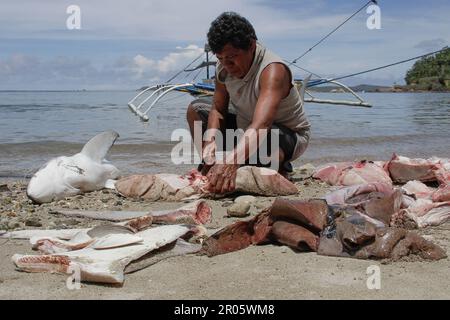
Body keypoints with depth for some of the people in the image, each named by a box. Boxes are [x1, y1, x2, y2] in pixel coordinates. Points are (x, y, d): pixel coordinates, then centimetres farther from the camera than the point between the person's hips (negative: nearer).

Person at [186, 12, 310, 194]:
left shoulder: (273, 70, -35)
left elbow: (260, 126, -48)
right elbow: (218, 108, -5)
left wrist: (231, 161, -63)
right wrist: (210, 140, -27)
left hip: (289, 134, -7)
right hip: (245, 126, 7)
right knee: (196, 109, -1)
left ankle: (281, 169, -5)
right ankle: (210, 168, 9)